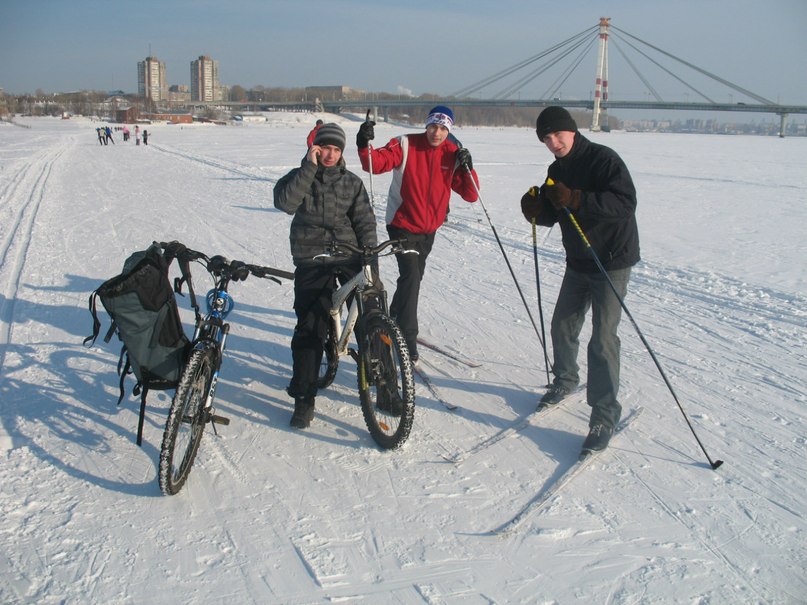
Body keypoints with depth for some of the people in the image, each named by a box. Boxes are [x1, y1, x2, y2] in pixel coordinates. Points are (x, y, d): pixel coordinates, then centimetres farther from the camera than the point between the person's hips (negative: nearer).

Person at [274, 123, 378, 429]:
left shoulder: (352, 182, 13)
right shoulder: (300, 177, 8)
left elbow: (365, 220, 6)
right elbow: (285, 202, -13)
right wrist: (309, 167, -14)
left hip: (349, 257, 2)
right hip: (312, 262, -1)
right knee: (309, 328, -7)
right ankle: (303, 397, 2)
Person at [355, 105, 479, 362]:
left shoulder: (454, 154, -3)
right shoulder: (406, 144, -12)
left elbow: (470, 195, -6)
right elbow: (376, 164, -23)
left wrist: (467, 169, -22)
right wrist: (365, 146, -42)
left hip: (429, 229, 5)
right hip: (403, 225, -5)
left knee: (413, 277, 20)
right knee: (411, 275, -18)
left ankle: (396, 319, 44)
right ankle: (407, 338, -10)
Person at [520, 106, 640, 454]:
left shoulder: (604, 159, -17)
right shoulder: (557, 171, 8)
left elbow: (625, 203, -28)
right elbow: (551, 216, 9)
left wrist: (577, 200, -36)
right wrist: (536, 209, -14)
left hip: (612, 262, -8)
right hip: (577, 263, 8)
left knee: (602, 339, -11)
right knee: (562, 326, 17)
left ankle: (604, 415, -3)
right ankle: (565, 380, 42)